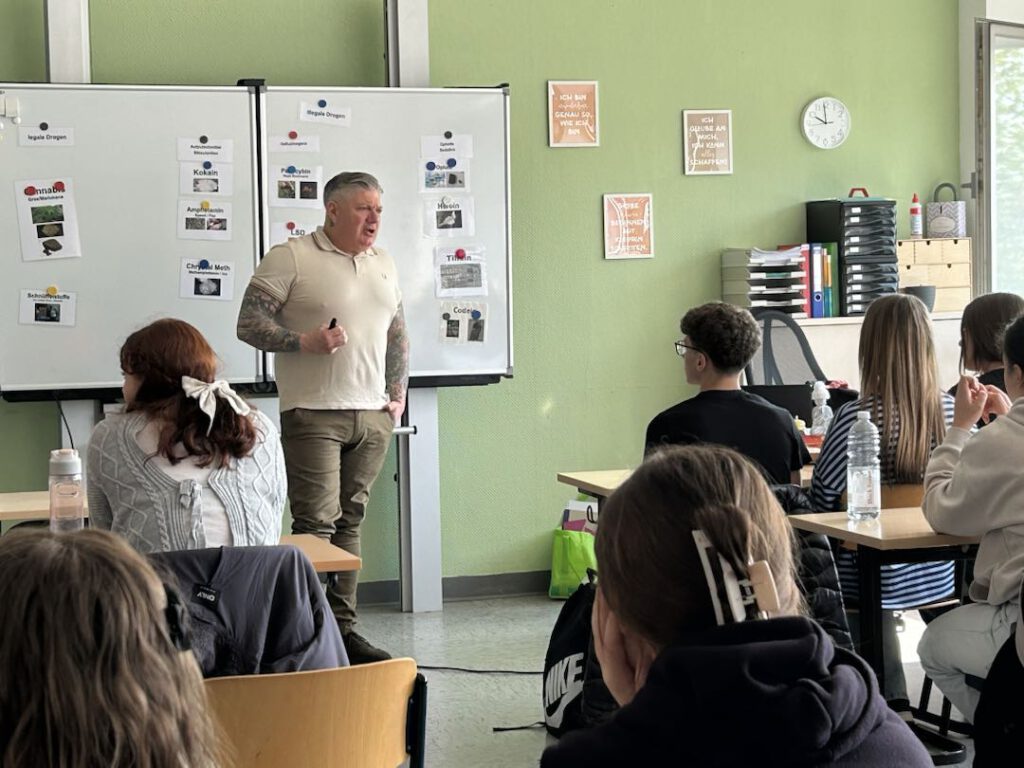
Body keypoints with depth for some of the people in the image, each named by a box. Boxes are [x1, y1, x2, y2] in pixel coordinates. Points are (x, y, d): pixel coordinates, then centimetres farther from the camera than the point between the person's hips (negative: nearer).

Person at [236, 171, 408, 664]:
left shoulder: (383, 263, 17)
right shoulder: (290, 258, -4)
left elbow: (398, 335, 23)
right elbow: (249, 324, -8)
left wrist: (398, 394, 13)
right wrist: (304, 341, -21)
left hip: (372, 416, 6)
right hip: (314, 415, -6)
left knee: (350, 522, 9)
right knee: (315, 525, -9)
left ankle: (342, 628, 15)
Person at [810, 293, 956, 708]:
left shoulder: (854, 418, -21)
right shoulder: (951, 412, -9)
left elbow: (820, 500, -13)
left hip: (867, 580, -3)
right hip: (938, 577, 4)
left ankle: (891, 699, 30)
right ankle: (893, 701, 31)